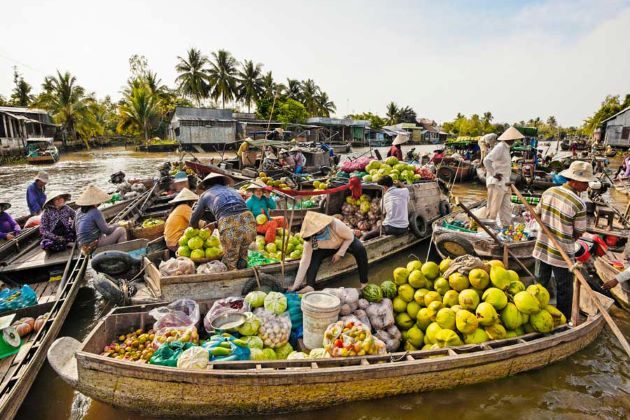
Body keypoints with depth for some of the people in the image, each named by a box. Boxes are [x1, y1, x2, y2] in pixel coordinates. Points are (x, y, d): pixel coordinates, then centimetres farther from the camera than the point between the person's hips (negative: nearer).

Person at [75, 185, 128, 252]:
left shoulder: (80, 211, 7)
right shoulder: (95, 212, -18)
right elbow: (106, 230, -14)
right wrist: (116, 226, 6)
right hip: (94, 245, -9)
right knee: (121, 230, -5)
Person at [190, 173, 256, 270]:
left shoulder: (206, 194, 24)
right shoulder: (232, 190, 34)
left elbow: (193, 222, 30)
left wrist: (198, 228, 53)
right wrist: (215, 224, 54)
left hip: (229, 226, -3)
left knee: (230, 263, 17)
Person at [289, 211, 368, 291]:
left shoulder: (335, 225, -41)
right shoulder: (310, 239, -31)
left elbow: (350, 237, -22)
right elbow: (305, 262, -30)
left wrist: (339, 253, -26)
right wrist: (296, 285, -31)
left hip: (346, 241, -1)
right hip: (327, 248, 2)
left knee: (360, 249, -31)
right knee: (313, 257, -26)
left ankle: (364, 283, -19)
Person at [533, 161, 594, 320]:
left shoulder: (548, 192, -6)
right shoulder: (578, 204, -22)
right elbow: (579, 233, -11)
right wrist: (567, 237, 9)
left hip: (542, 247, 5)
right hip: (562, 253, -5)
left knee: (540, 284, 20)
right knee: (564, 290, 13)